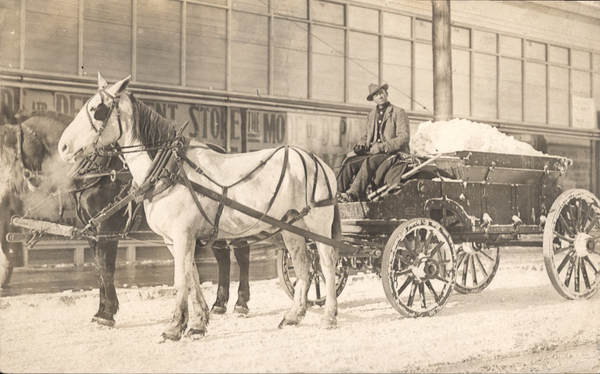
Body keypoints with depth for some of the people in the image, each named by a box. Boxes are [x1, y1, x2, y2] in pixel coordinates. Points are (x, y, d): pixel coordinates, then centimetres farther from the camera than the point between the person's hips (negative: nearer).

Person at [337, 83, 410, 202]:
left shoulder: (398, 112, 1)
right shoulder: (371, 115, 19)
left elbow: (404, 138, -8)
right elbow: (366, 136, 24)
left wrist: (382, 146, -18)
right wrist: (362, 143, -2)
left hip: (394, 154, -6)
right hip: (373, 153, 6)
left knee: (369, 162, -34)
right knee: (350, 162, -19)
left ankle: (353, 194, -42)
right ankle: (338, 192, -28)